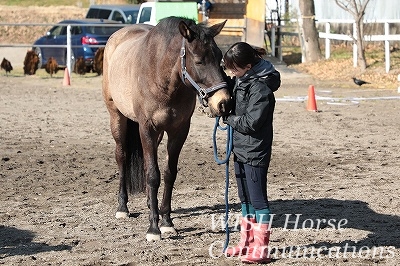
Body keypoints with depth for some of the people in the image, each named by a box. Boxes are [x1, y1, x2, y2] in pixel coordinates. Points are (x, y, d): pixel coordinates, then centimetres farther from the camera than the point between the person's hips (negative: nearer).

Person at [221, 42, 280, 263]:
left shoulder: (260, 87, -22)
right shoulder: (240, 79, 5)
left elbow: (250, 122, -25)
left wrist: (228, 118, -10)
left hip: (254, 152, -10)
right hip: (240, 148, 10)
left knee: (258, 199, -3)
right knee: (245, 198, 17)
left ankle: (260, 249, 3)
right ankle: (246, 243, 27)